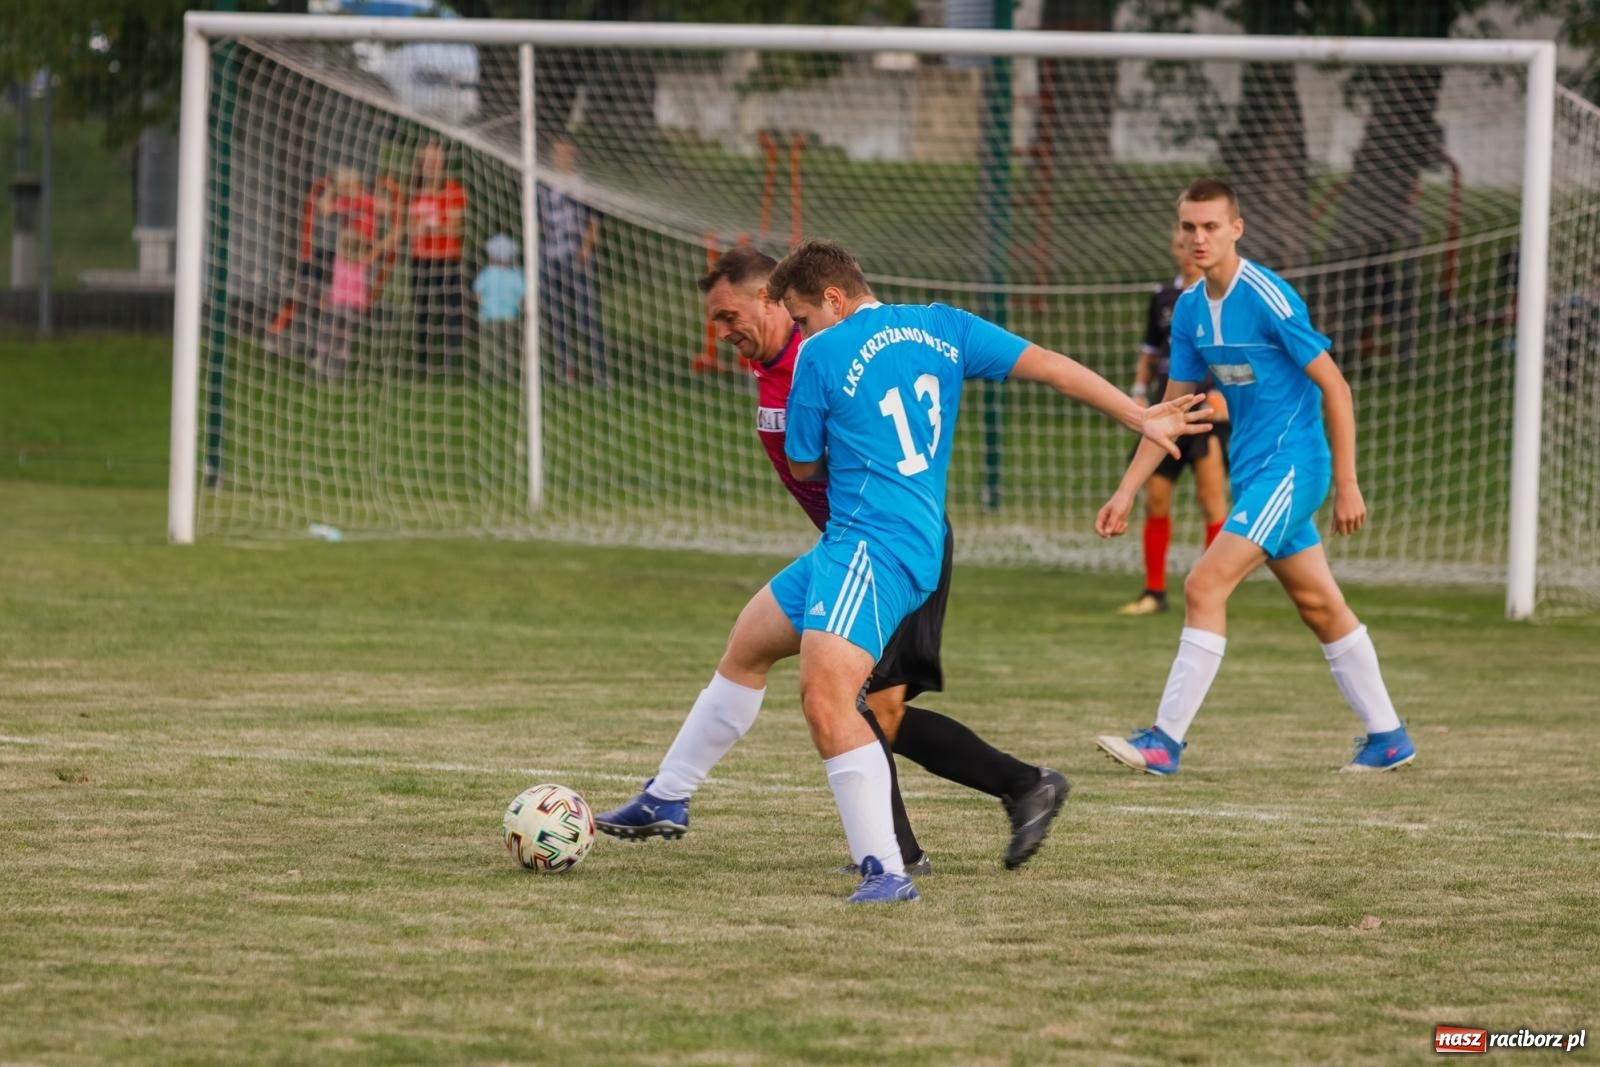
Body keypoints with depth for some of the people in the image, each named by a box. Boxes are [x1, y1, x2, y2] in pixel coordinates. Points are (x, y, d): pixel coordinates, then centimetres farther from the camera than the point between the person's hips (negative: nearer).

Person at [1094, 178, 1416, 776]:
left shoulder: (1268, 299, -17)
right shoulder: (1190, 310, 7)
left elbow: (1334, 386, -13)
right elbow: (1172, 410, 14)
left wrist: (1346, 483, -13)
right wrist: (1125, 493, 9)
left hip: (1291, 464, -8)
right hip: (1253, 472, 8)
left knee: (1205, 586, -16)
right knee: (1320, 605, 13)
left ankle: (1166, 740, -14)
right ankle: (1387, 737, 23)